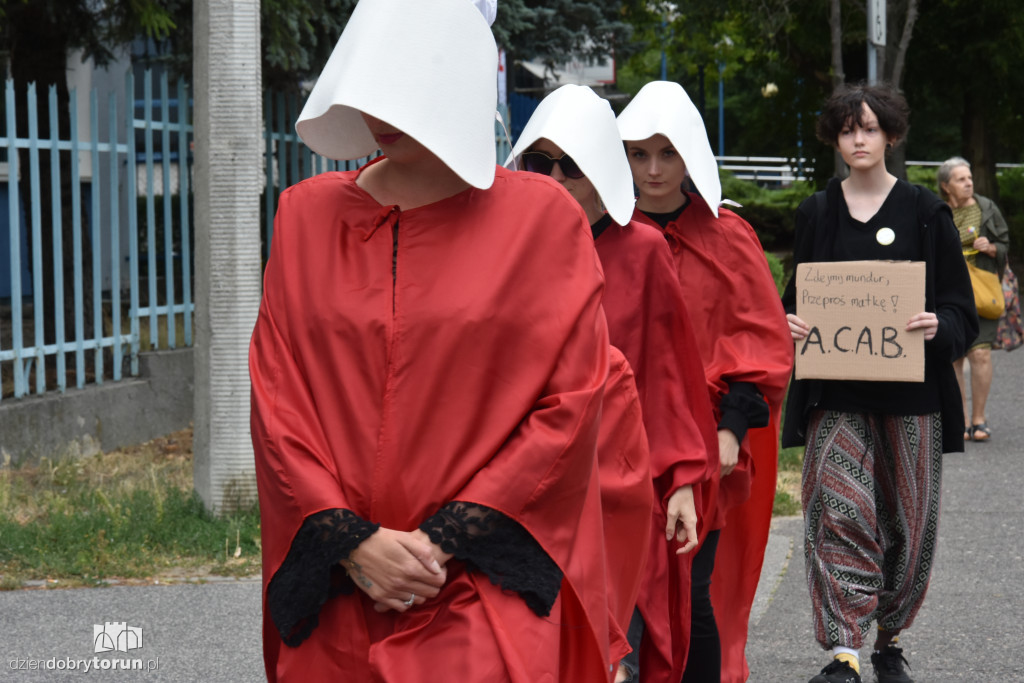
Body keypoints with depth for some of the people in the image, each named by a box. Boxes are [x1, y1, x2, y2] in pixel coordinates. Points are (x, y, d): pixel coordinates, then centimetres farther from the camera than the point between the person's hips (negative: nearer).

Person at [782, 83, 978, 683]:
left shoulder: (926, 213, 4)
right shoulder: (817, 213, 10)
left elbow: (963, 312, 4)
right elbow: (796, 297, 16)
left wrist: (938, 326, -19)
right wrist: (790, 322, -7)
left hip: (911, 393, 0)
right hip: (836, 392, 0)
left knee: (908, 520, 6)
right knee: (839, 510, -14)